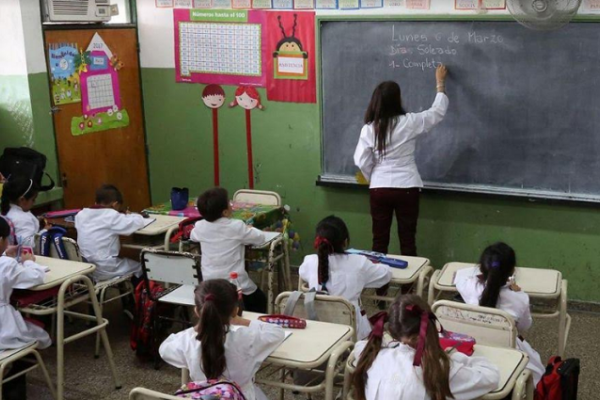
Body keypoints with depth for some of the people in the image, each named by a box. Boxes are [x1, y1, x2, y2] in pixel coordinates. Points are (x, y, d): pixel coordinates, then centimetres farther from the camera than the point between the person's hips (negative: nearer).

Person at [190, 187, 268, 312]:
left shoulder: (200, 227, -3)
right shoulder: (236, 226, -14)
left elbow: (192, 236, 21)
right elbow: (261, 238, -3)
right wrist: (248, 230, 18)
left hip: (210, 284, 4)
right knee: (259, 299, 22)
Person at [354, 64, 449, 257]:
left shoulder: (369, 128, -4)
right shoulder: (409, 122, -9)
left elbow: (362, 162, -2)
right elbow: (438, 111, 5)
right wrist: (440, 82, 18)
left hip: (379, 189, 2)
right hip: (406, 188, -2)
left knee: (379, 240, 9)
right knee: (407, 240, 7)